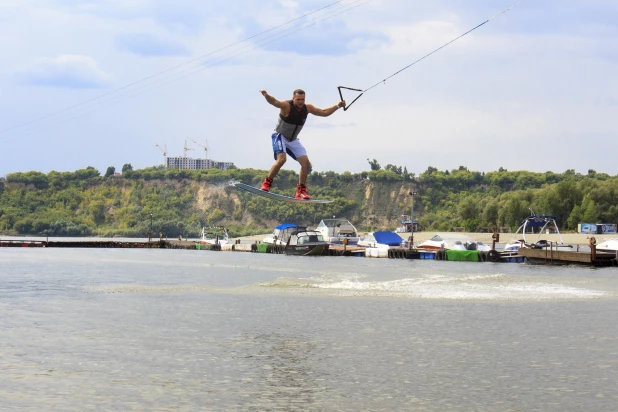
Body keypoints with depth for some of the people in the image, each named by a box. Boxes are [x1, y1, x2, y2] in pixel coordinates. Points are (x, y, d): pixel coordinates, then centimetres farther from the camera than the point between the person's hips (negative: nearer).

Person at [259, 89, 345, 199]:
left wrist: (337, 106, 2)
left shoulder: (307, 108, -3)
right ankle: (266, 183, -14)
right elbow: (274, 102, -43)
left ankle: (301, 191, 8)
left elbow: (324, 113, 11)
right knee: (281, 159, -29)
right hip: (280, 136, -6)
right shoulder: (286, 106, -22)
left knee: (306, 163, -3)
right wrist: (266, 95, -64)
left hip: (293, 140, 7)